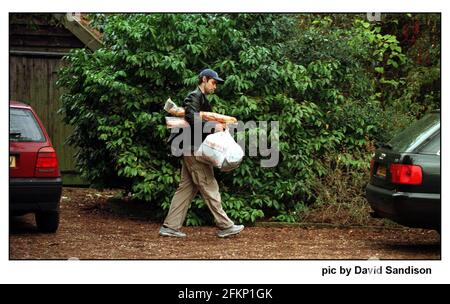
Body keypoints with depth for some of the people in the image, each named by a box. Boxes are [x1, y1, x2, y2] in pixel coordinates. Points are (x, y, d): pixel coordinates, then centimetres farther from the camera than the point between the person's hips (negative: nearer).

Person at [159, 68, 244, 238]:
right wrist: (213, 126, -27)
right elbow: (191, 116, -27)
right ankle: (224, 226, -4)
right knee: (209, 187, -7)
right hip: (194, 149, -10)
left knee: (187, 188, 8)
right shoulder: (194, 97, -9)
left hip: (191, 151, 10)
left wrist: (220, 125, 4)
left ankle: (170, 226, 7)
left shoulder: (202, 98, 23)